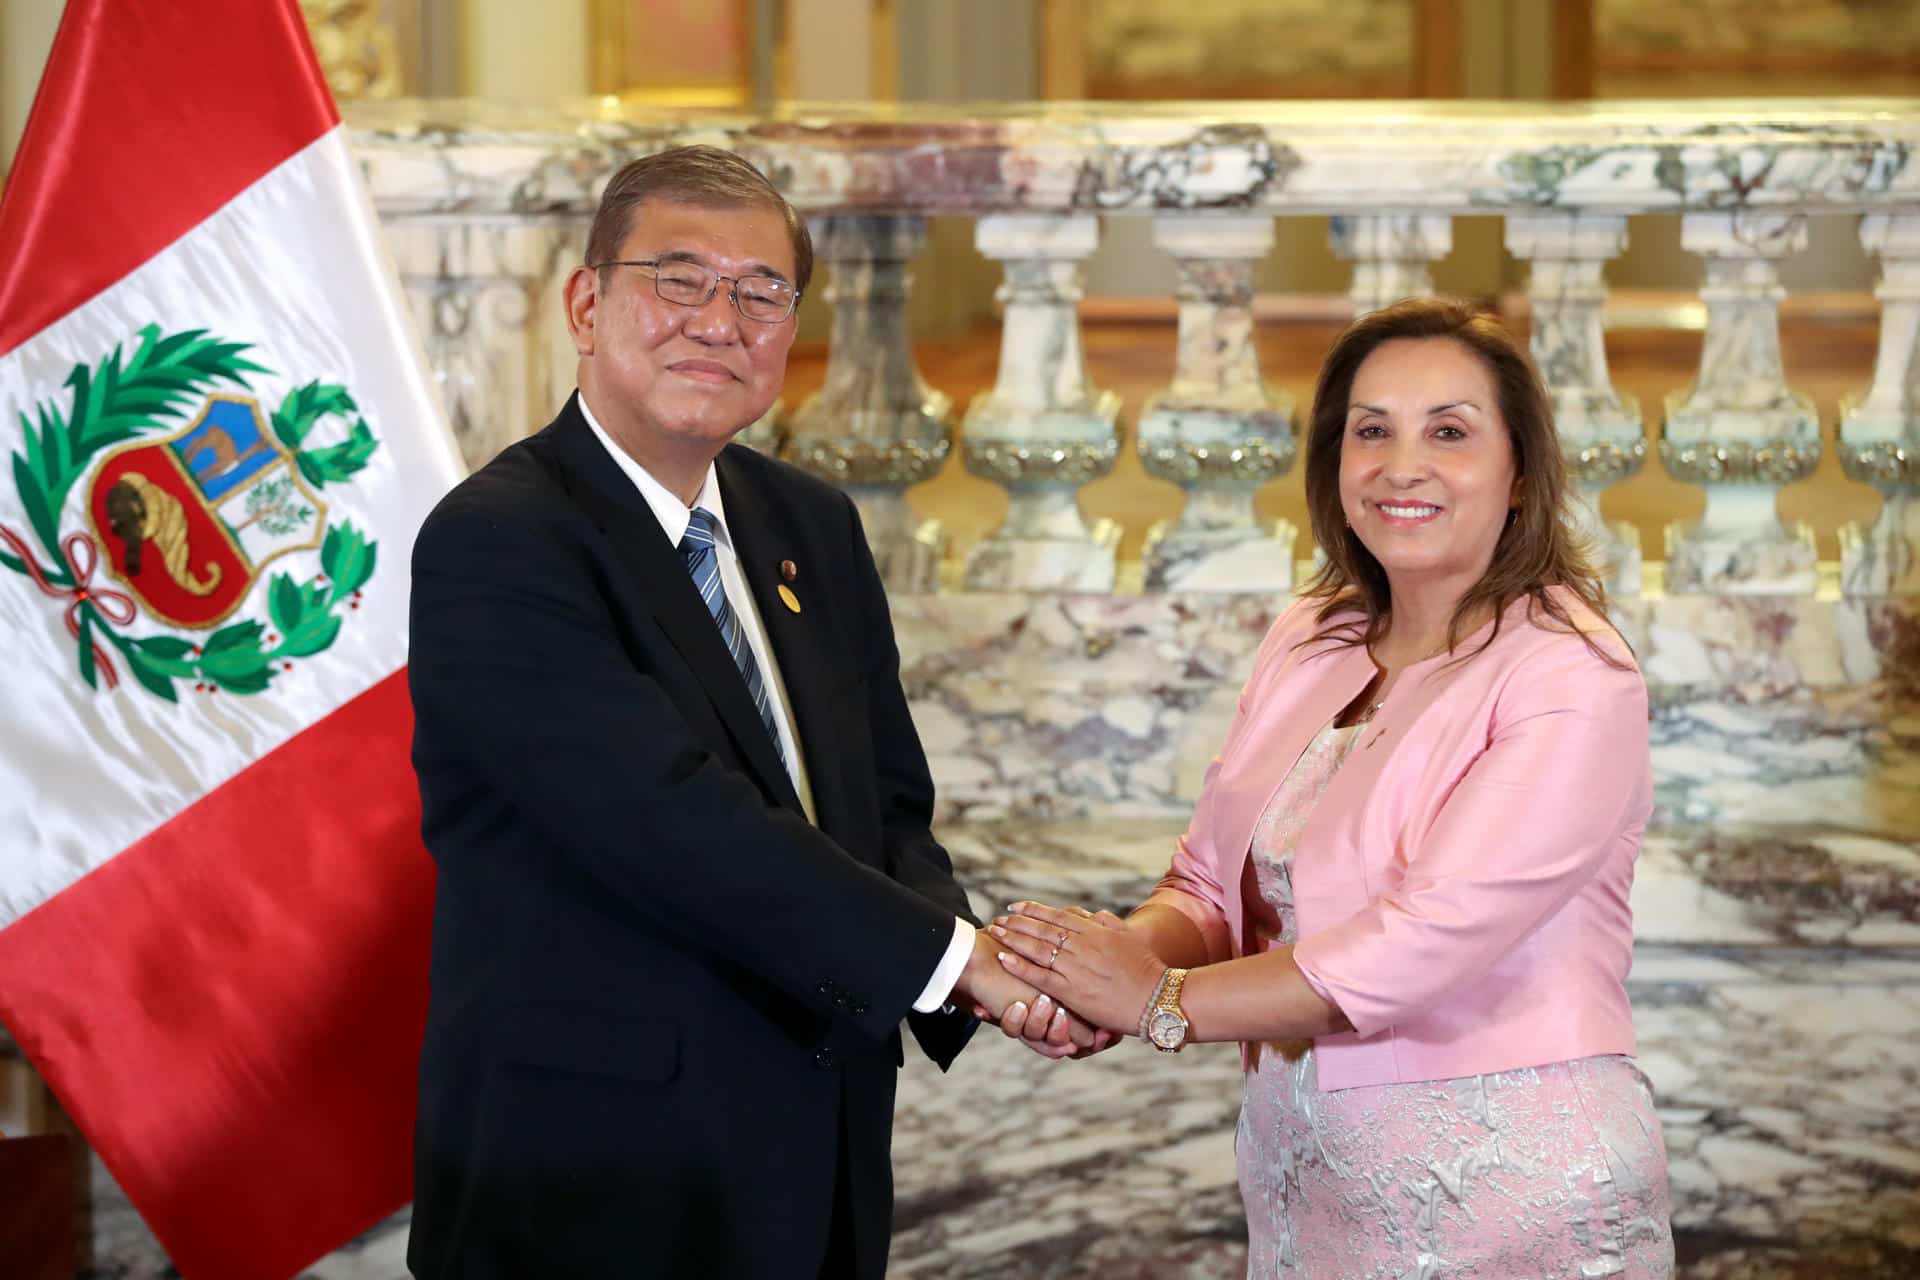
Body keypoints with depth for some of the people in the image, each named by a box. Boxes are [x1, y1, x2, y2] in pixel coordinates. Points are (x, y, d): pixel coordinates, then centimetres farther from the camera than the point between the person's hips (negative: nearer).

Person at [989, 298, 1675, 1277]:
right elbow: (1213, 885, 6)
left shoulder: (1575, 678, -14)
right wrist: (1132, 948, -17)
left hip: (1512, 1190, -6)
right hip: (1301, 1175, 6)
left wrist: (1161, 1001, -18)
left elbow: (1434, 936, -23)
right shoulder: (1308, 644, 7)